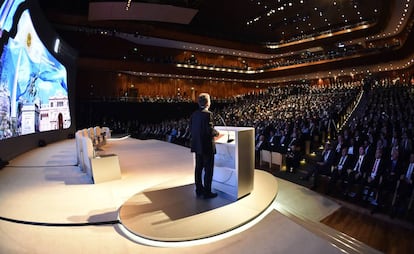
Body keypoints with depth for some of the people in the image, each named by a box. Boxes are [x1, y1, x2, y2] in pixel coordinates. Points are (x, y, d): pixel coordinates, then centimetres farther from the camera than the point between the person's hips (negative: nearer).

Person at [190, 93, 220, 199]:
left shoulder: (194, 114, 5)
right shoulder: (208, 114, -18)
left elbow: (191, 128, 8)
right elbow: (210, 131, -22)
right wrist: (217, 133, -3)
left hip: (197, 145, 8)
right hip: (207, 146, -7)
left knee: (198, 168, 16)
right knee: (208, 170, 4)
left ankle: (199, 189, 28)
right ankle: (207, 192, 12)